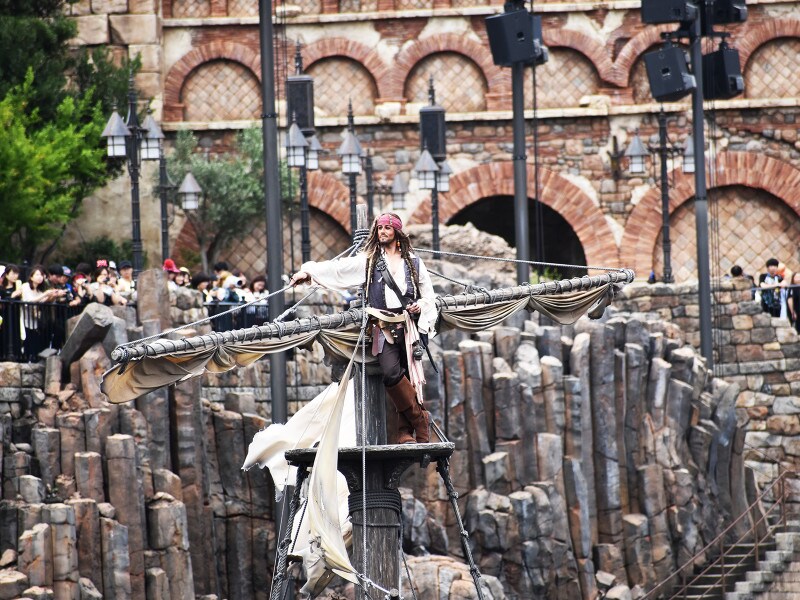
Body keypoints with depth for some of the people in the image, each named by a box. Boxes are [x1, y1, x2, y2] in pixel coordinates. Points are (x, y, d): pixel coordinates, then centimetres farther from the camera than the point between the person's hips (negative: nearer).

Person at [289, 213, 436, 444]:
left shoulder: (413, 262, 16)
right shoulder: (368, 260, 14)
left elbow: (428, 295, 20)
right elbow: (338, 268, 5)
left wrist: (421, 305, -1)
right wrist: (309, 271, -5)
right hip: (384, 327, -1)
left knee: (409, 377, -6)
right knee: (391, 374, -22)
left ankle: (405, 433, -2)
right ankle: (420, 420, -11)